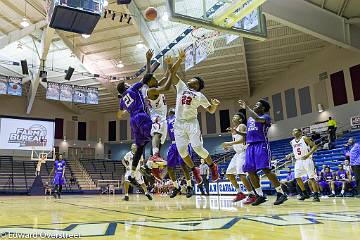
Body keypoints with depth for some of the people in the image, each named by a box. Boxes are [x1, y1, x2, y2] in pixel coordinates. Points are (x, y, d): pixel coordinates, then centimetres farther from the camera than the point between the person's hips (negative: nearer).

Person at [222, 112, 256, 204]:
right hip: (237, 153, 10)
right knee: (229, 174, 8)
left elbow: (243, 139, -23)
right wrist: (229, 146, 9)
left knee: (241, 174, -20)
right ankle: (240, 193, 18)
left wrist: (230, 143, -26)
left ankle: (252, 195, -10)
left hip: (243, 152, -10)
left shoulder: (242, 126, -8)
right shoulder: (234, 128, 18)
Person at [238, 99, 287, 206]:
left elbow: (258, 118, -24)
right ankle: (260, 196, 10)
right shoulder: (249, 119, 23)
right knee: (251, 171, 1)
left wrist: (247, 108, -18)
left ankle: (281, 194, -5)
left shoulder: (265, 117, 0)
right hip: (250, 146, 7)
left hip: (261, 145, -7)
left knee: (266, 169, -15)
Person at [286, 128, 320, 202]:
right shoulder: (292, 142, 11)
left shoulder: (305, 138, -7)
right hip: (298, 161, 7)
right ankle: (305, 194, 16)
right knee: (297, 177, 3)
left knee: (312, 178, -9)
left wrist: (308, 154, -23)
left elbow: (314, 146, -11)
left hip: (307, 160, -7)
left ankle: (316, 195, -5)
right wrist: (291, 155, 7)